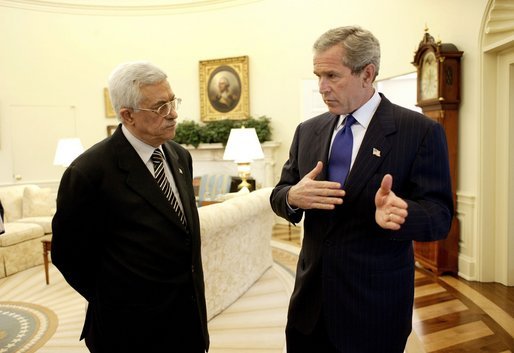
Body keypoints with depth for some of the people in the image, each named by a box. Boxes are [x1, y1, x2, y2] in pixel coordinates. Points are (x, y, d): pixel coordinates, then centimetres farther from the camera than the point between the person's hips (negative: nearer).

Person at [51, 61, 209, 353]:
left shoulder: (180, 156, 2)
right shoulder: (89, 173, -19)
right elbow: (69, 254, -9)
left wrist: (192, 294, 8)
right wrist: (114, 301, 2)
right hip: (135, 330, -5)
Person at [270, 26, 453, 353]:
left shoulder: (422, 132, -10)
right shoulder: (308, 131, 4)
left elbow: (440, 215, -11)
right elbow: (279, 193, 5)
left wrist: (401, 212, -33)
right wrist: (293, 197, -19)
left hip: (376, 303, -3)